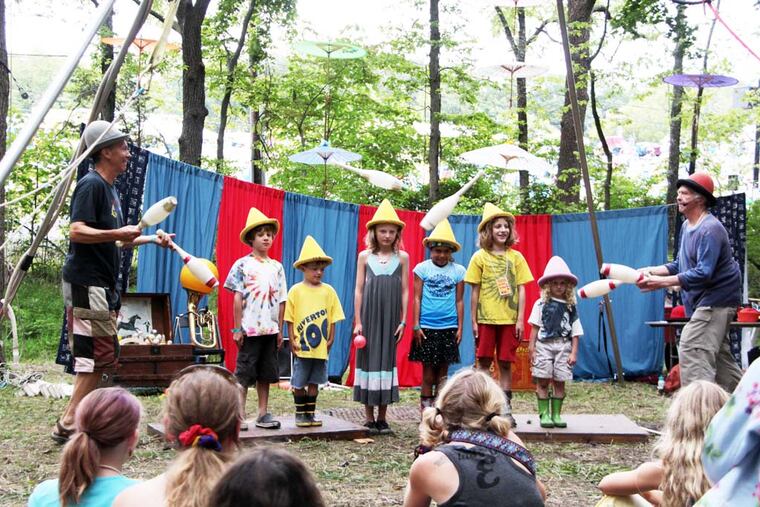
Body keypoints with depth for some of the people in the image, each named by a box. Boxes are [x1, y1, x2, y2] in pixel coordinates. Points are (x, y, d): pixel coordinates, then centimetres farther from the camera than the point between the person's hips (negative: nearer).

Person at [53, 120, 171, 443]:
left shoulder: (110, 189, 19)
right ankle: (68, 426, -8)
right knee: (98, 354, -11)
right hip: (86, 283, -10)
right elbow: (77, 232, -22)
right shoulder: (91, 185, -12)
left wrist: (152, 240, 22)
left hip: (102, 285, 10)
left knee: (100, 357, 12)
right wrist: (118, 233, -28)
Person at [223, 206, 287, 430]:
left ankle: (263, 413, 15)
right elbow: (237, 298, -3)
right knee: (244, 372, -1)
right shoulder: (242, 265, -1)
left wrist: (280, 330, 7)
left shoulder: (277, 267, 11)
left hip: (270, 329, 4)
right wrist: (237, 328, -7)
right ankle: (240, 416, 2)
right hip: (249, 328, -4)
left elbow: (281, 301, 11)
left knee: (265, 373, 9)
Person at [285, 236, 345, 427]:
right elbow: (290, 320, -1)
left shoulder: (328, 291, 4)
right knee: (299, 383, 4)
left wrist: (330, 339, -1)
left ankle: (310, 414, 20)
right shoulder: (296, 291, -2)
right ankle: (300, 414, 17)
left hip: (321, 347, 2)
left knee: (314, 382, 10)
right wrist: (292, 340, -6)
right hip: (302, 347, -2)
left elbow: (332, 318, 6)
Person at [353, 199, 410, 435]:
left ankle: (382, 417, 10)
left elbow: (404, 291, 5)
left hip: (390, 318, 0)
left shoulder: (402, 257, 5)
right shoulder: (365, 256, 3)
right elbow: (359, 290, 3)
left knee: (387, 360, 3)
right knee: (368, 359, 1)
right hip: (369, 317, 0)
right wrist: (358, 321, -2)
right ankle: (369, 417, 9)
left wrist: (403, 321, -1)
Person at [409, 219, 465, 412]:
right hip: (427, 327, -2)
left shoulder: (458, 271, 5)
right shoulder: (422, 268, 1)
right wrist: (416, 326, -3)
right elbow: (417, 298, 1)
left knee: (443, 371, 5)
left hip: (449, 327, 2)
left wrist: (459, 328, 4)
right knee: (428, 370, 1)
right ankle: (425, 409, 6)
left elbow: (459, 301, 7)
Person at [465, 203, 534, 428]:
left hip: (509, 319, 1)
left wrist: (520, 320, -2)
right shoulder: (480, 257, 1)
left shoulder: (516, 257, 5)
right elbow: (475, 291, 2)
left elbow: (521, 289, 4)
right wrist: (474, 321, -1)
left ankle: (506, 409, 12)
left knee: (506, 364, 5)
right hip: (486, 319, -1)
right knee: (484, 362, 2)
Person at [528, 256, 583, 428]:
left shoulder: (570, 307, 9)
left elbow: (575, 333, 8)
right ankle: (544, 414, 4)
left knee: (559, 382, 3)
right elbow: (535, 327, 2)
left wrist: (574, 352, 0)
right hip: (544, 345, -2)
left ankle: (556, 414, 11)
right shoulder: (541, 304, 3)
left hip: (564, 346, 2)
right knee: (543, 381, -2)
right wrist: (531, 347, -3)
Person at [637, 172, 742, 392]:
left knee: (692, 351, -20)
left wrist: (661, 282, -28)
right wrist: (651, 271, 0)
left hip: (714, 299, -11)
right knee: (719, 357, 16)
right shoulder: (687, 226, 11)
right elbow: (680, 265, 16)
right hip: (702, 302, 11)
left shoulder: (710, 229, -19)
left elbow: (703, 273, -27)